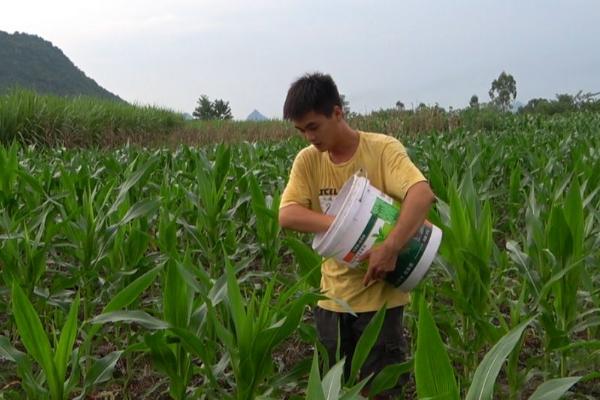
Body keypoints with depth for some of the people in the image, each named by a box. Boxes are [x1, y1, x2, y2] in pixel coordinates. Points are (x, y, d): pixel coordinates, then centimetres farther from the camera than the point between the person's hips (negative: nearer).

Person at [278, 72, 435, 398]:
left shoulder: (383, 149, -13)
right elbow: (287, 215, -11)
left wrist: (390, 248, -38)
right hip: (333, 298, 4)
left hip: (380, 297, -4)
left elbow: (422, 195, -27)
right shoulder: (307, 161, 0)